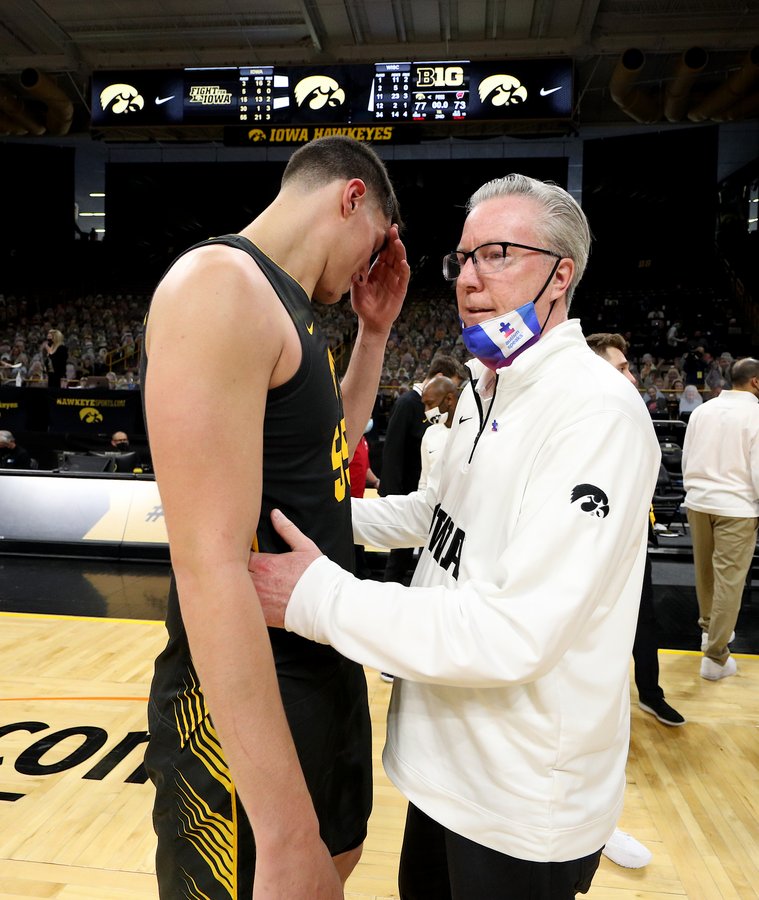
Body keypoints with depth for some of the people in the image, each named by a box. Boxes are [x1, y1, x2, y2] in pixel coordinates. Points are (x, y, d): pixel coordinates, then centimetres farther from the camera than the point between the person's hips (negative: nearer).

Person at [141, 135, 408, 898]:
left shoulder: (282, 304, 8)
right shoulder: (219, 285, -22)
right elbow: (211, 570, -29)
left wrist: (374, 332, 11)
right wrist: (285, 836, -26)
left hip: (327, 668, 9)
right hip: (244, 705, -9)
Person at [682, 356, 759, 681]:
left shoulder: (701, 410, 4)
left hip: (698, 501, 6)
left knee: (705, 570, 20)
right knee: (729, 579, 1)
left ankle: (709, 627, 39)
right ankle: (716, 657, 6)